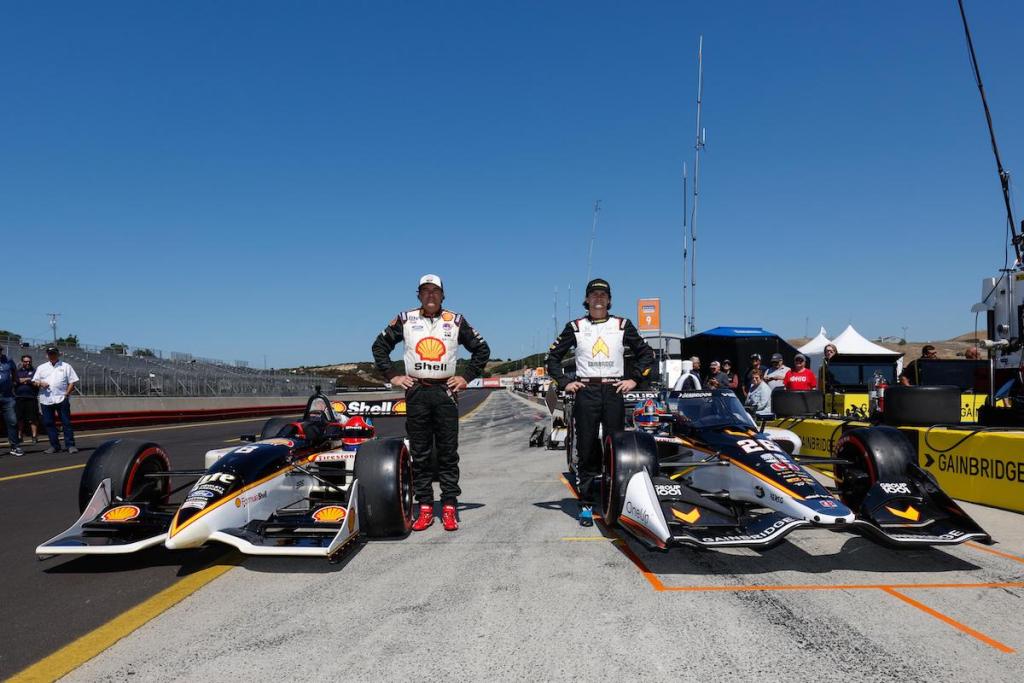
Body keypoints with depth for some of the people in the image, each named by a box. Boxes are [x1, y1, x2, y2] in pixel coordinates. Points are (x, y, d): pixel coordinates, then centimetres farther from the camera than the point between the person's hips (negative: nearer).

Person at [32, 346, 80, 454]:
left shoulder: (66, 366, 8)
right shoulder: (41, 368, 16)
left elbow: (73, 381, 3)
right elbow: (34, 381, 15)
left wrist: (67, 394, -8)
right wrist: (40, 383, -8)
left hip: (62, 399, -3)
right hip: (45, 400, 3)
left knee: (66, 422, -5)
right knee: (48, 423, 4)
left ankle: (70, 445, -5)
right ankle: (54, 446, 11)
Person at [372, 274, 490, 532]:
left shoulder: (456, 321, 6)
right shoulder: (405, 319, 7)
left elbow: (482, 349, 11)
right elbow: (380, 346, 13)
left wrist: (467, 377, 4)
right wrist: (392, 375, 5)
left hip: (446, 392, 0)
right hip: (416, 392, 1)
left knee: (448, 452, 2)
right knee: (419, 453, 4)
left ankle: (449, 507, 8)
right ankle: (425, 508, 12)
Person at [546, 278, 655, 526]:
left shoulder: (622, 325, 9)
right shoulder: (575, 327, 8)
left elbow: (646, 354, 14)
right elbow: (552, 357, 12)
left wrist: (634, 379, 2)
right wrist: (564, 383, 1)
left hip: (614, 392, 1)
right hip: (586, 393, 0)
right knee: (586, 450, 0)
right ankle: (586, 505, 6)